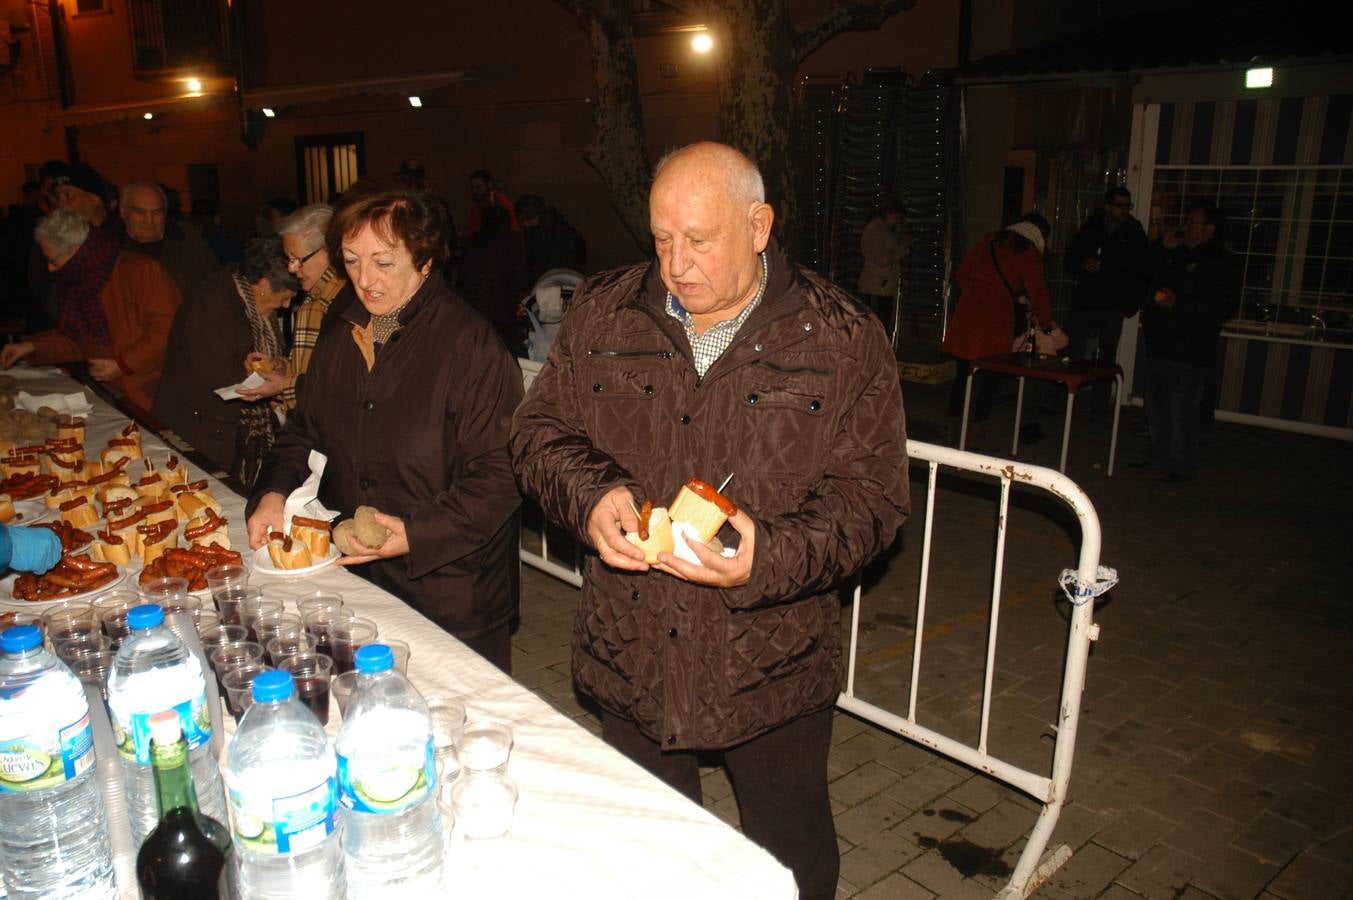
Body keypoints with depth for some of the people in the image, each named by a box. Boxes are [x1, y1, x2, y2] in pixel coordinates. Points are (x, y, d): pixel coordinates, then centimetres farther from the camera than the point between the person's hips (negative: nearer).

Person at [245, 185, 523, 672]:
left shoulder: (468, 343, -18)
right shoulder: (340, 333, 7)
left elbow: (499, 476, -20)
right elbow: (303, 431, 15)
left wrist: (416, 533, -27)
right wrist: (274, 493, -3)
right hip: (351, 578, 7)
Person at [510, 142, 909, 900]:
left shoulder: (844, 339, -9)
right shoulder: (602, 314, -1)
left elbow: (872, 495, -11)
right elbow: (540, 429, 5)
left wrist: (769, 560, -28)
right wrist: (589, 496, -17)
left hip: (772, 665, -2)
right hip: (631, 657, 3)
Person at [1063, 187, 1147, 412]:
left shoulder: (1135, 234, 4)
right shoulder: (1090, 229, 9)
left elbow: (1141, 274, 4)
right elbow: (1068, 260, 15)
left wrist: (1130, 306, -5)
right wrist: (1083, 265, -8)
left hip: (1113, 309, -1)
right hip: (1084, 303, 1)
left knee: (1107, 358, 1)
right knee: (1070, 350, -4)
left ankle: (1099, 405, 5)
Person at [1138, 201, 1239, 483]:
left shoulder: (1221, 262, -7)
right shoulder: (1175, 254, 16)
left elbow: (1226, 305, -15)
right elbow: (1145, 269, 28)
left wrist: (1179, 303, -21)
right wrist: (1162, 247, 10)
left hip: (1188, 351, -8)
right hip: (1158, 344, 8)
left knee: (1182, 412, -7)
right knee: (1156, 409, 15)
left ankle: (1182, 468, 4)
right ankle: (1160, 459, 28)